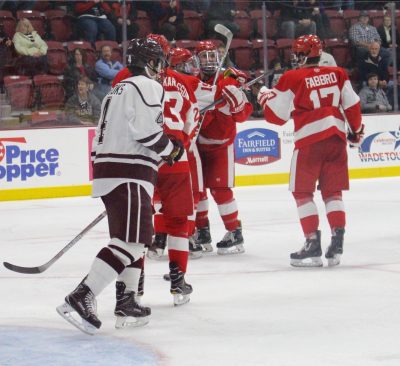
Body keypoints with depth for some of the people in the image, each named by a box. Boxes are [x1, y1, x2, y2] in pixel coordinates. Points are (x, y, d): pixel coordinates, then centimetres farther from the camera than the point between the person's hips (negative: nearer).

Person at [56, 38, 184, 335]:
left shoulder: (119, 89, 23)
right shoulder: (148, 86, -6)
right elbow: (147, 130, -18)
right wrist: (172, 149, -2)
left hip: (107, 171, 10)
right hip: (129, 175, -10)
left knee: (133, 238, 20)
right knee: (131, 242, -15)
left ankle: (126, 303, 21)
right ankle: (81, 298, -25)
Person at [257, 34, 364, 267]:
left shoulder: (292, 78, -3)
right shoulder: (337, 73, 7)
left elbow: (277, 116, 0)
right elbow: (352, 104, 7)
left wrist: (265, 96, 18)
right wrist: (357, 129, 22)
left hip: (310, 139, -4)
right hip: (337, 137, 4)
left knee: (303, 192, 7)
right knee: (333, 191, 12)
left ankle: (313, 245, 0)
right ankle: (337, 244, 2)